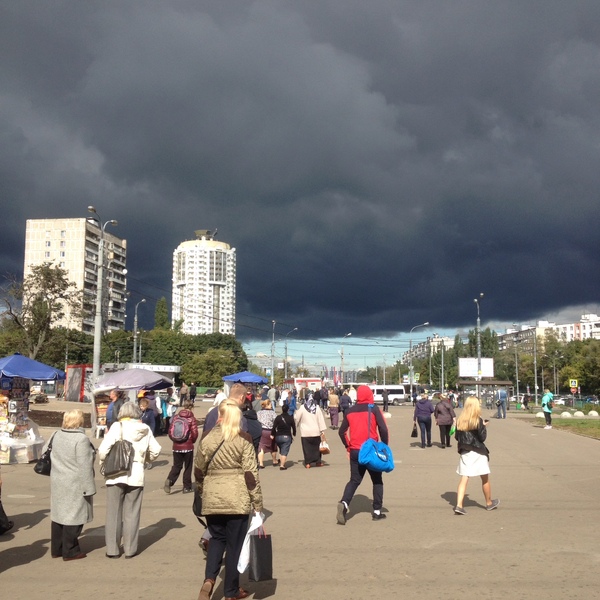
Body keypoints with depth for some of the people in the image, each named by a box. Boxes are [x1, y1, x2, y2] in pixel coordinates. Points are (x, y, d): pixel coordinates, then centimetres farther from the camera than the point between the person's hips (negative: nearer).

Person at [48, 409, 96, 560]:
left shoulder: (57, 435, 5)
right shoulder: (81, 439, -20)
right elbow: (85, 466, -20)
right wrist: (89, 488, -15)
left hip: (57, 483, 8)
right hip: (75, 485, -8)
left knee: (58, 514, 16)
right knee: (74, 516, 2)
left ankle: (56, 549, 26)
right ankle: (70, 551, 10)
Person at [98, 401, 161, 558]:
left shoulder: (117, 427, -6)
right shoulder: (145, 429, 3)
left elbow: (104, 449, -14)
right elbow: (155, 451, 6)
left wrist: (104, 463, 5)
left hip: (116, 475, -2)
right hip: (136, 475, 2)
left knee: (114, 514, 8)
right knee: (131, 514, 10)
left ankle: (112, 549, 13)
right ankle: (130, 549, 14)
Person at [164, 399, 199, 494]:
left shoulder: (176, 416, 1)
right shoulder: (192, 418, -8)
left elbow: (170, 431, 3)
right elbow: (194, 433, -12)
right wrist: (192, 440, 7)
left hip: (176, 446, 3)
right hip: (188, 446, -3)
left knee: (176, 466, 12)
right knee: (187, 467, 10)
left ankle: (169, 480, -13)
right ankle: (186, 487, 12)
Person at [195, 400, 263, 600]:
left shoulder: (207, 439, 3)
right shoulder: (243, 440, -6)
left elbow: (198, 471, 12)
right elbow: (250, 473, -8)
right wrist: (257, 503, -1)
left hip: (212, 499, 3)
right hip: (237, 499, -3)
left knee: (217, 539, 20)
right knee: (235, 544, 9)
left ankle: (209, 580, 0)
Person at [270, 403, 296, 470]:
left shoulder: (278, 417, -3)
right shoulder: (290, 418, -3)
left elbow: (274, 427, -7)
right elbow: (294, 427, 3)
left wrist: (272, 434, 3)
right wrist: (294, 434, 19)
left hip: (278, 436, 2)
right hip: (287, 437, -2)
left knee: (281, 451, 22)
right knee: (284, 452, -2)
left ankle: (281, 463, 22)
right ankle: (282, 465, -11)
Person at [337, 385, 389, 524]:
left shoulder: (350, 411, 5)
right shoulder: (373, 409, -6)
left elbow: (342, 431, 7)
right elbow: (383, 429, -13)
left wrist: (348, 447, 16)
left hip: (355, 451, 3)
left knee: (354, 480, 10)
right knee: (377, 480, 14)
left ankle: (344, 503, -14)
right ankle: (377, 511, 13)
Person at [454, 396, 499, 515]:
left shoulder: (459, 420, 1)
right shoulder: (478, 421, -12)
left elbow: (457, 437, 6)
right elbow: (482, 438, -10)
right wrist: (484, 427, 4)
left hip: (464, 453, 4)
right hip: (478, 453, -3)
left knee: (464, 479, 1)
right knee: (485, 479, 15)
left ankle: (459, 505, -11)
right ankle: (489, 503, 31)